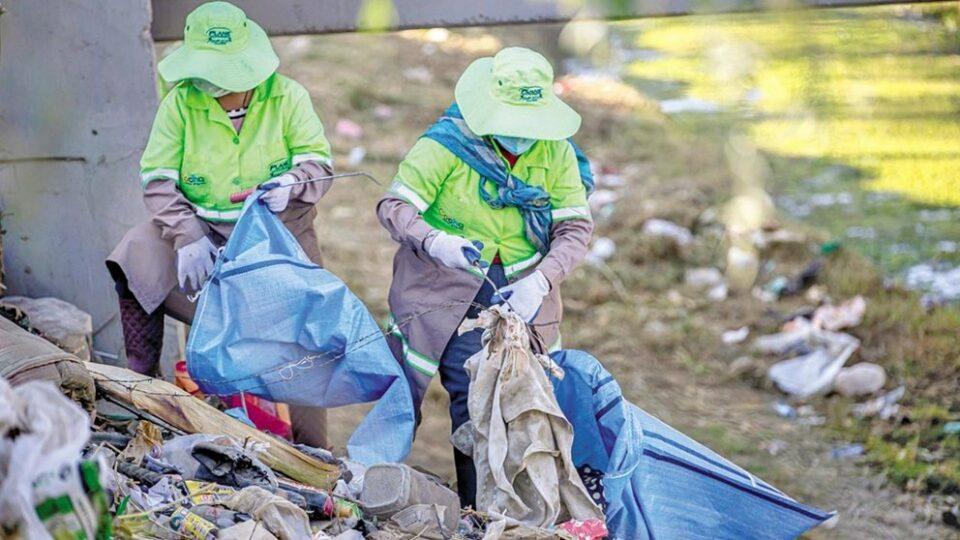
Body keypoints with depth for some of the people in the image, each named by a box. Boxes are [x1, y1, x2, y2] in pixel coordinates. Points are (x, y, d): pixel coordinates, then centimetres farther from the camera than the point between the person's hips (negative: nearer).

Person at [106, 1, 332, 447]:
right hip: (203, 228, 1)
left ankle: (313, 453, 6)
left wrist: (291, 184, -28)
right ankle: (140, 378, -9)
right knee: (136, 257, -23)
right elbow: (157, 177, -7)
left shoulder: (287, 96, -3)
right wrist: (188, 237, -21)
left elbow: (318, 161, -4)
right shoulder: (180, 102, -3)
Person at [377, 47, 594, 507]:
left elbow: (575, 227, -4)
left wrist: (541, 282, -21)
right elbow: (393, 206, -13)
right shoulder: (445, 144, -13)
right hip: (445, 289, -3)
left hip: (522, 294, 3)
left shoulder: (556, 152, -2)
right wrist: (435, 242, -32)